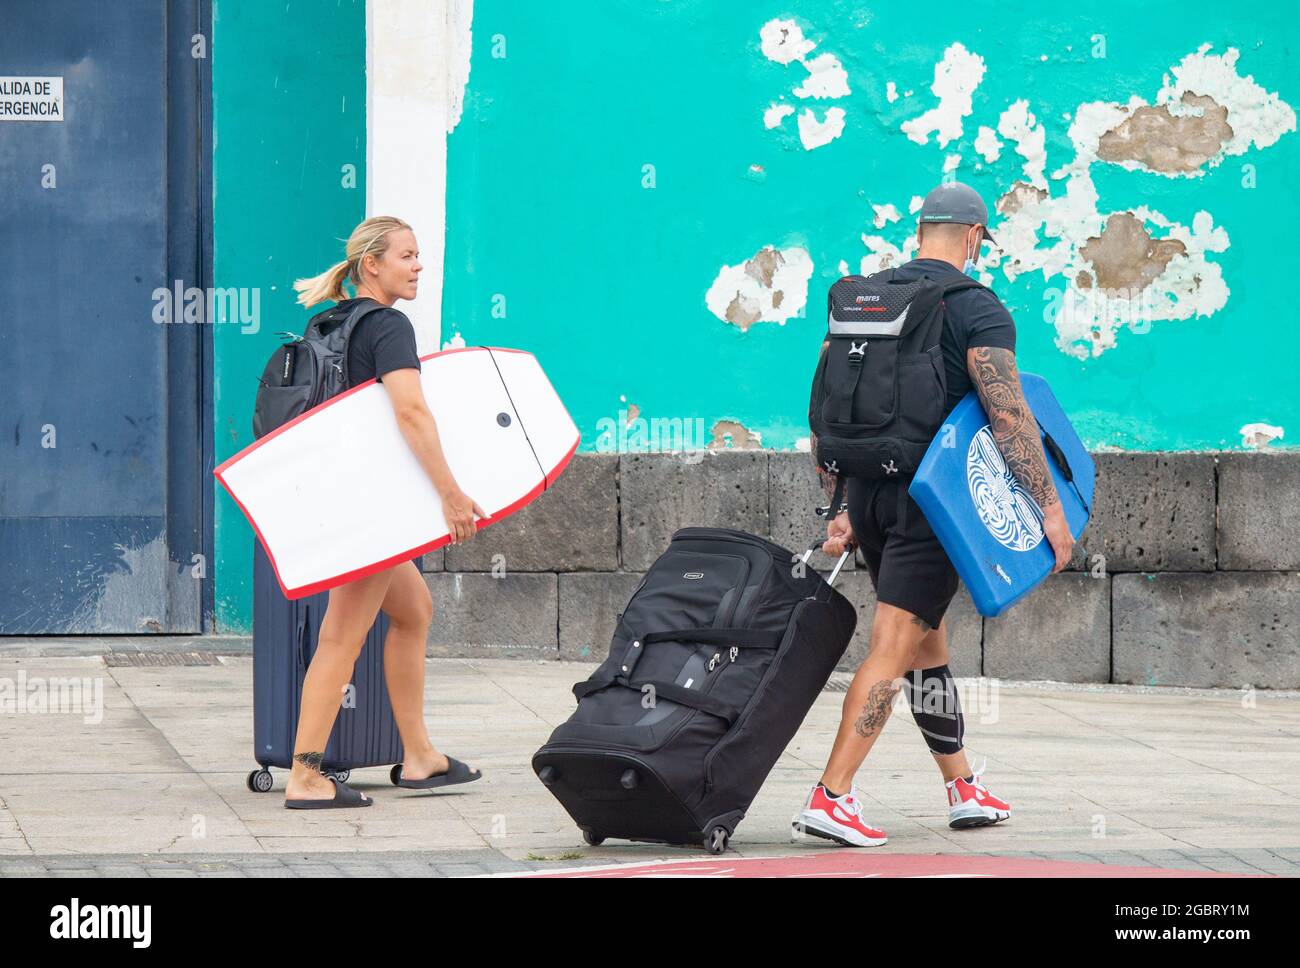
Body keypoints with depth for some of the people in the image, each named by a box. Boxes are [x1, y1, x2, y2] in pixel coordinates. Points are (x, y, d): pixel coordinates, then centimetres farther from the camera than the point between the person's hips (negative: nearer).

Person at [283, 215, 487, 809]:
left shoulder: (332, 324, 14)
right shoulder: (388, 327, -14)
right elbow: (411, 411, -28)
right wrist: (451, 492, -30)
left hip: (340, 490, 10)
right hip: (368, 494, -10)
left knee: (414, 610, 21)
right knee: (343, 636, -10)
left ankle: (419, 758, 25)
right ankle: (305, 778, -13)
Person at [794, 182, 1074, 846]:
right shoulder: (977, 308, -7)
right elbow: (1008, 415, -16)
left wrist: (837, 508, 15)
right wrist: (1049, 506, -12)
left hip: (865, 491, 7)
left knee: (927, 642, 17)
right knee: (894, 647, -9)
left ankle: (963, 789, 24)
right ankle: (831, 797, -18)